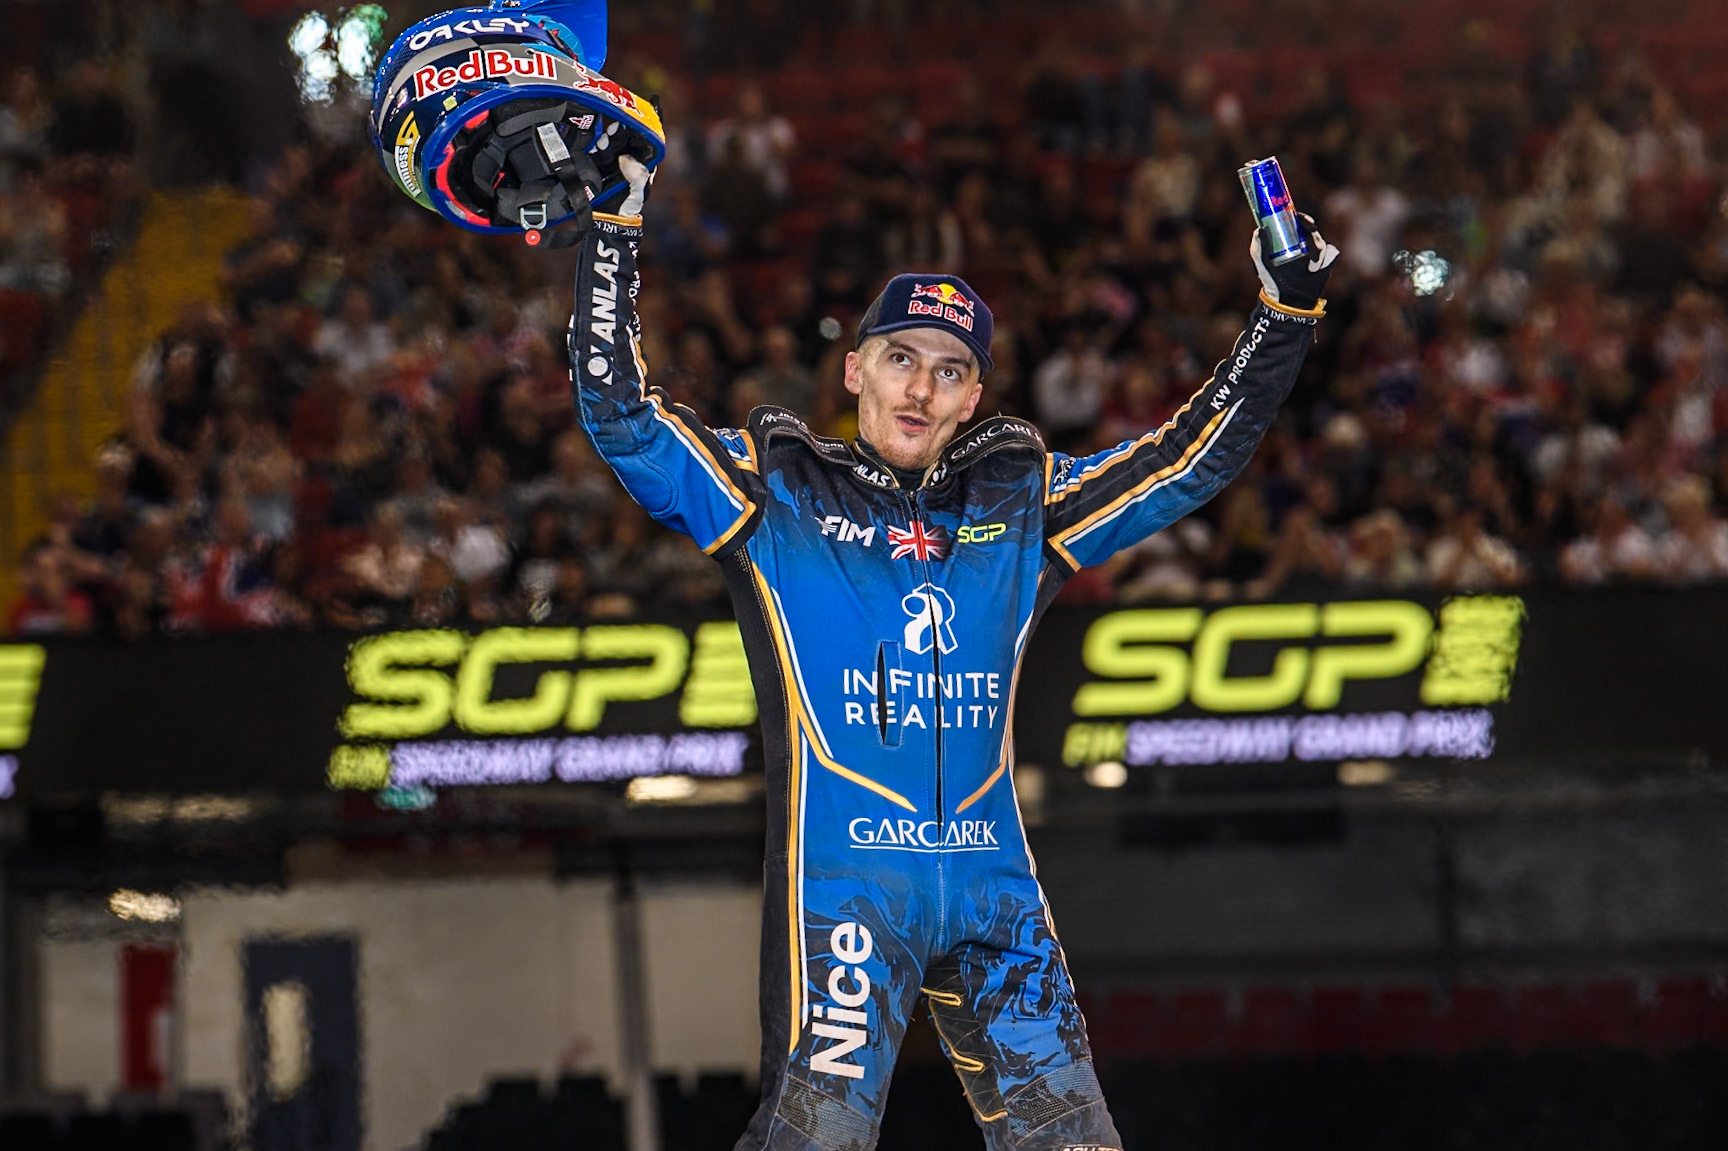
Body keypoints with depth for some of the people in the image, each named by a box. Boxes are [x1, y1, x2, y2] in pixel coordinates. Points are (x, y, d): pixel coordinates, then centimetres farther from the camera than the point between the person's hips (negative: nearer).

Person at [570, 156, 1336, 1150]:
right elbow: (620, 416, 2)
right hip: (844, 874, -4)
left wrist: (1289, 313, 15)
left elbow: (1201, 457, 21)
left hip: (993, 885, 4)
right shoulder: (777, 493, 8)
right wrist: (616, 229, -1)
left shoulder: (1020, 505, 16)